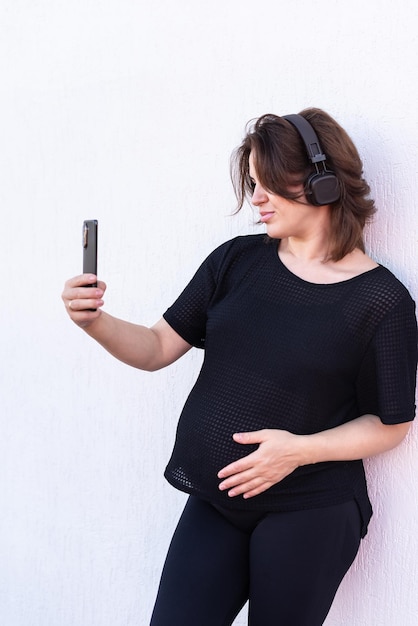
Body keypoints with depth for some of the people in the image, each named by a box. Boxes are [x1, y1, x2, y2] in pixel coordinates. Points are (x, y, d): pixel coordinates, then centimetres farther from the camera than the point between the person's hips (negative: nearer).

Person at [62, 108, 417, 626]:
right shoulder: (237, 261, 1)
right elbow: (157, 349, 2)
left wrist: (301, 450, -18)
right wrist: (95, 322, -17)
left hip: (309, 518, -3)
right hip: (213, 503, 4)